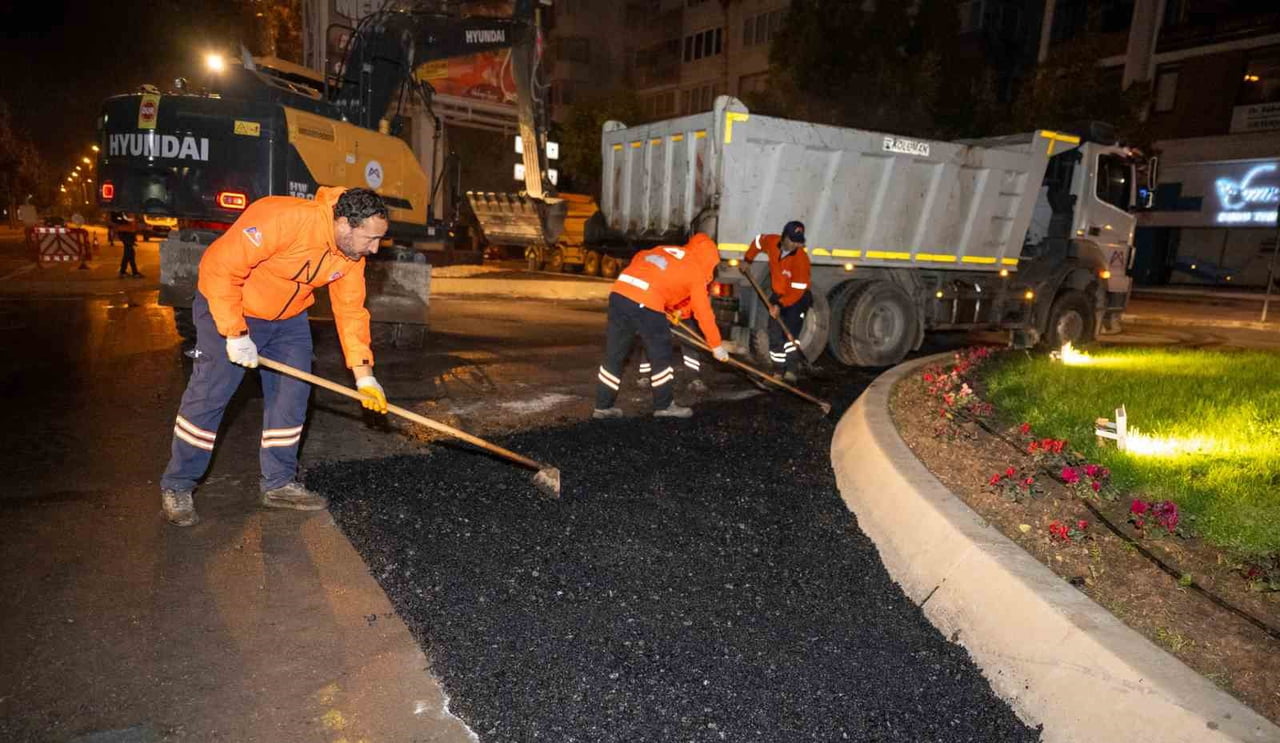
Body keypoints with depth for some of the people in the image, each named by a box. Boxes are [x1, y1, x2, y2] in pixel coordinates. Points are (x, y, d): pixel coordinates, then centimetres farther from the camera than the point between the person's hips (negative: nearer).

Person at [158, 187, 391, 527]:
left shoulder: (352, 253, -11)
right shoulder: (282, 219, -34)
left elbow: (351, 310, -5)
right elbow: (220, 266, -31)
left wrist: (363, 374, -12)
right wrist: (235, 333, -28)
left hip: (288, 319, 7)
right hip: (229, 310, -6)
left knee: (292, 396, 5)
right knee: (208, 397, -4)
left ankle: (278, 483, 19)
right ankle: (177, 487, 13)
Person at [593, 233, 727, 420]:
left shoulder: (664, 249, 26)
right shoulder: (695, 271, 10)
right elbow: (703, 312, 10)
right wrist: (717, 346, 18)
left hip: (618, 292, 6)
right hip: (646, 305, -6)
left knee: (614, 355, 14)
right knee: (661, 355, 11)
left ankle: (603, 406, 21)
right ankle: (664, 405, 21)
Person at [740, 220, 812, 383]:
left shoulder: (801, 259, -29)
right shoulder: (771, 242, -14)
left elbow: (798, 290, -27)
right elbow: (758, 241, 12)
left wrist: (781, 305, -31)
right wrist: (747, 260, 13)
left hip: (797, 299, -6)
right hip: (777, 296, 6)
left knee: (789, 334, -21)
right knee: (775, 335, 5)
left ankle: (792, 370, -19)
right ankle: (781, 369, 12)